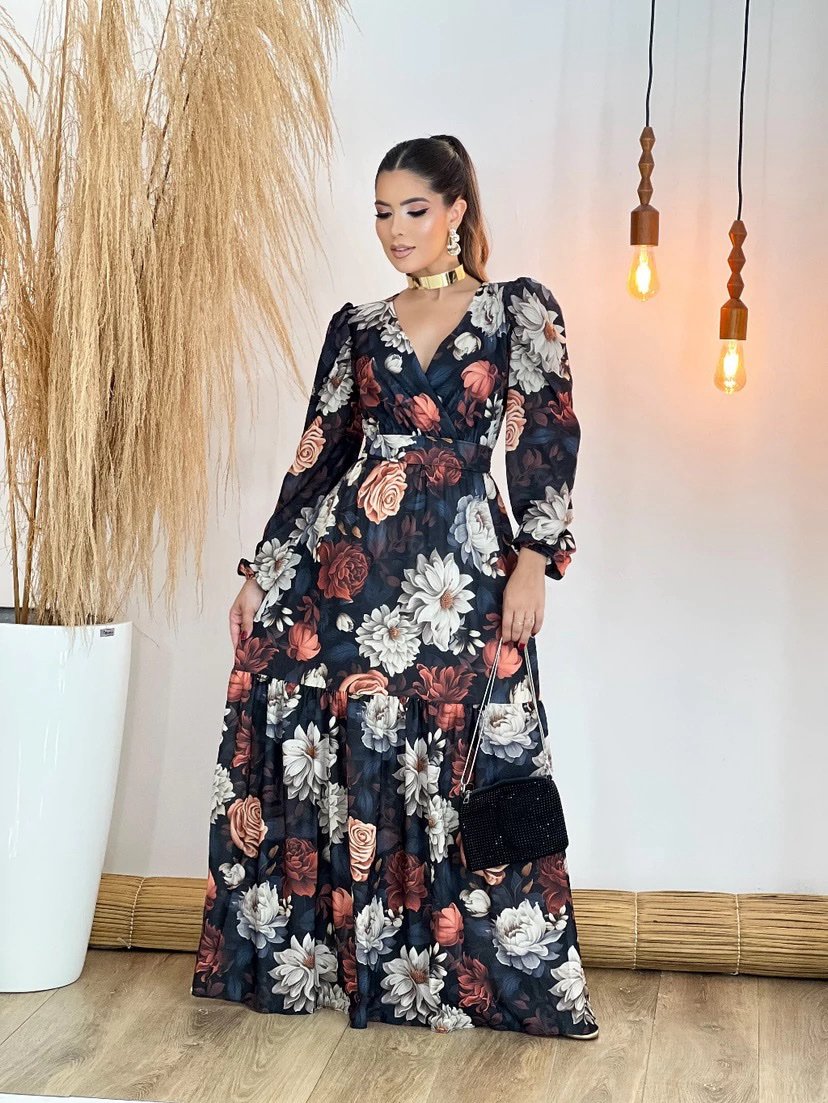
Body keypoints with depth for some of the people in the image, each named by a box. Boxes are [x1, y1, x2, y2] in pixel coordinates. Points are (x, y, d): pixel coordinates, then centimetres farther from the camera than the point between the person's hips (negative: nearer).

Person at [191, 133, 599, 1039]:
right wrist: (261, 573, 12)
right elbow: (317, 455, 14)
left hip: (461, 570, -2)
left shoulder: (519, 309, 6)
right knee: (327, 755, 1)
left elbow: (548, 440, 0)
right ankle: (305, 958, 16)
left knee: (462, 767, -2)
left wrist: (533, 561, -10)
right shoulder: (356, 327, 14)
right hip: (348, 565, 3)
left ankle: (454, 974, 12)